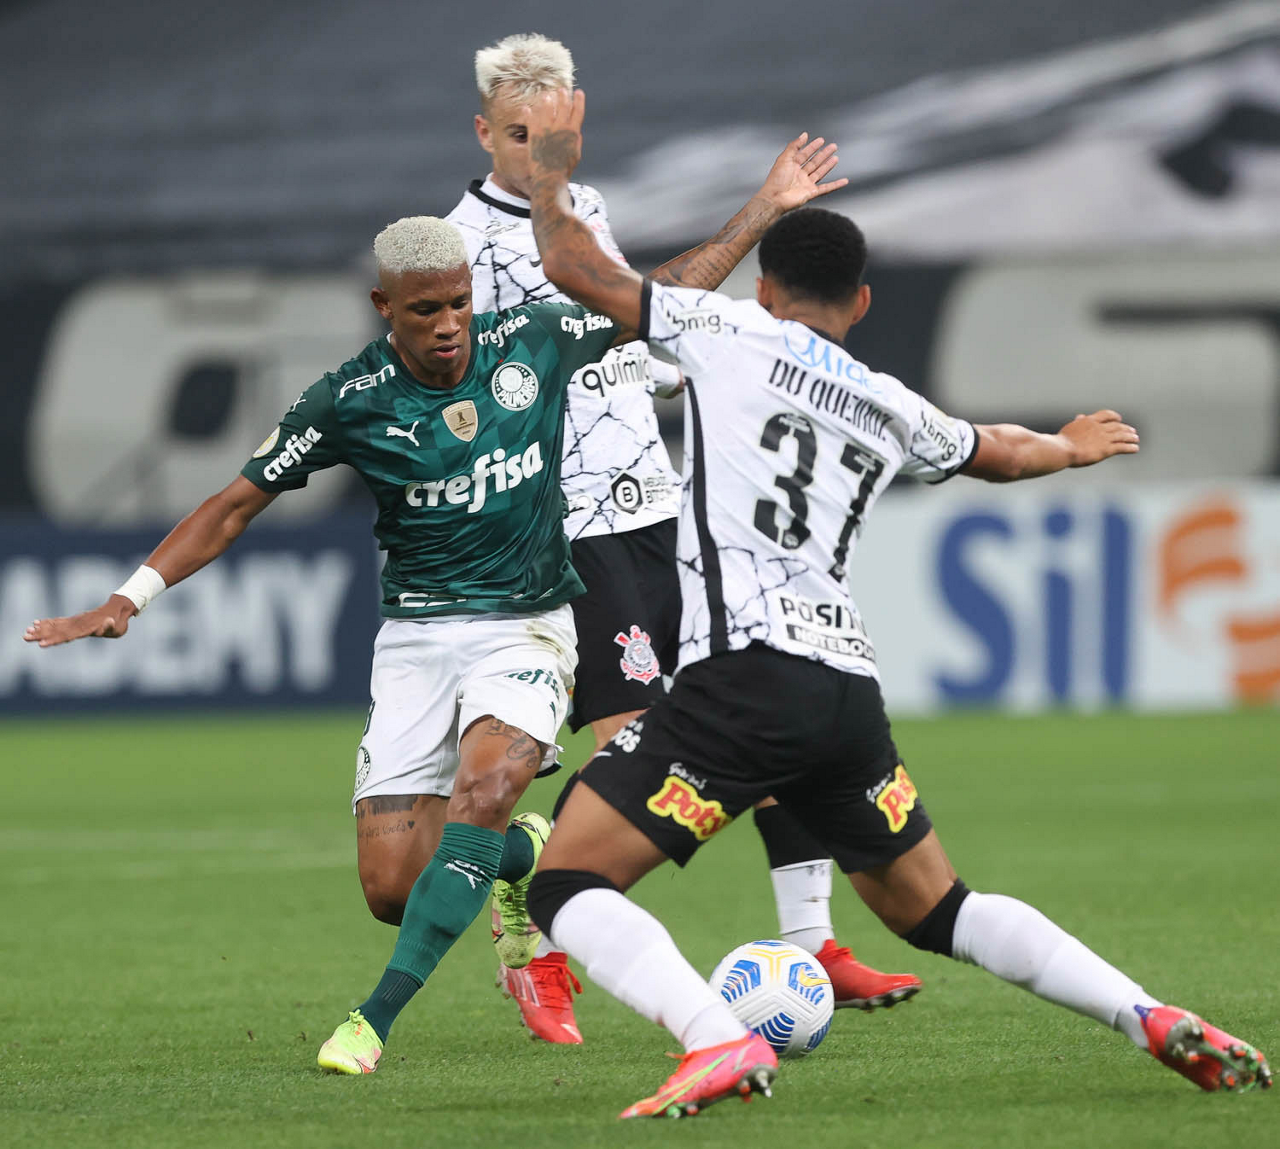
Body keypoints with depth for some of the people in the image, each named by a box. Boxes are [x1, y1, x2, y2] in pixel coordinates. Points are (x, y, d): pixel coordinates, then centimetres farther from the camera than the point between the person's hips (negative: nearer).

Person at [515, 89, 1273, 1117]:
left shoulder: (732, 331, 7)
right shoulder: (891, 408, 22)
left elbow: (572, 265, 8)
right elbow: (997, 452, 43)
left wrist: (551, 159, 27)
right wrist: (1069, 448, 65)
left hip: (744, 675, -6)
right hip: (851, 683, 6)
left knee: (567, 887, -6)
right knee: (938, 914, 20)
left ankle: (720, 1044, -29)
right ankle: (1157, 1020, 7)